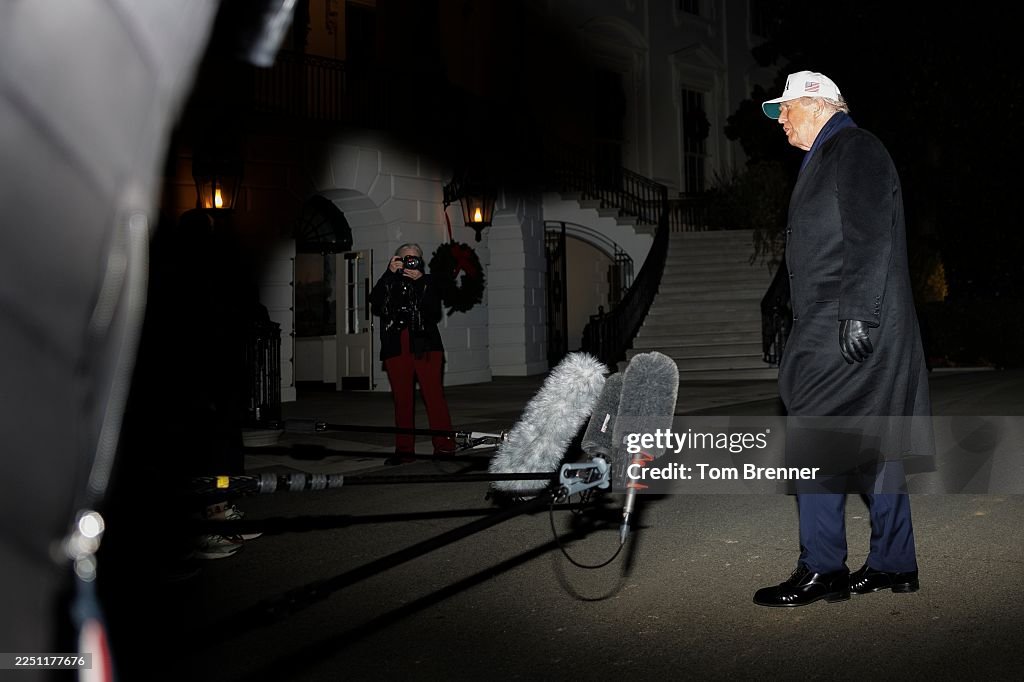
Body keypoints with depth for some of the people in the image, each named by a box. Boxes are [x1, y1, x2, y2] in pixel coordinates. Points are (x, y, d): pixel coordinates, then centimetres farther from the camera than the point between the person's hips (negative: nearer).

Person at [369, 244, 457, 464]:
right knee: (402, 400, 2)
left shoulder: (427, 282, 12)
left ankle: (444, 446, -7)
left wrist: (420, 281, -8)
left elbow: (435, 312, -2)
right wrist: (389, 273, -7)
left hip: (425, 347, -1)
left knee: (434, 396, -9)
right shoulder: (389, 283, 14)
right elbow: (375, 304, -5)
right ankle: (404, 450, 7)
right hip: (396, 349, 1)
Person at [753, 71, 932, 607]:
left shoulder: (855, 149, -7)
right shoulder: (827, 158, 23)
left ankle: (822, 571, -4)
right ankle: (894, 564, 16)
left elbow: (870, 237, -18)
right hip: (832, 330, 10)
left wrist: (858, 315, -25)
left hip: (850, 331, -10)